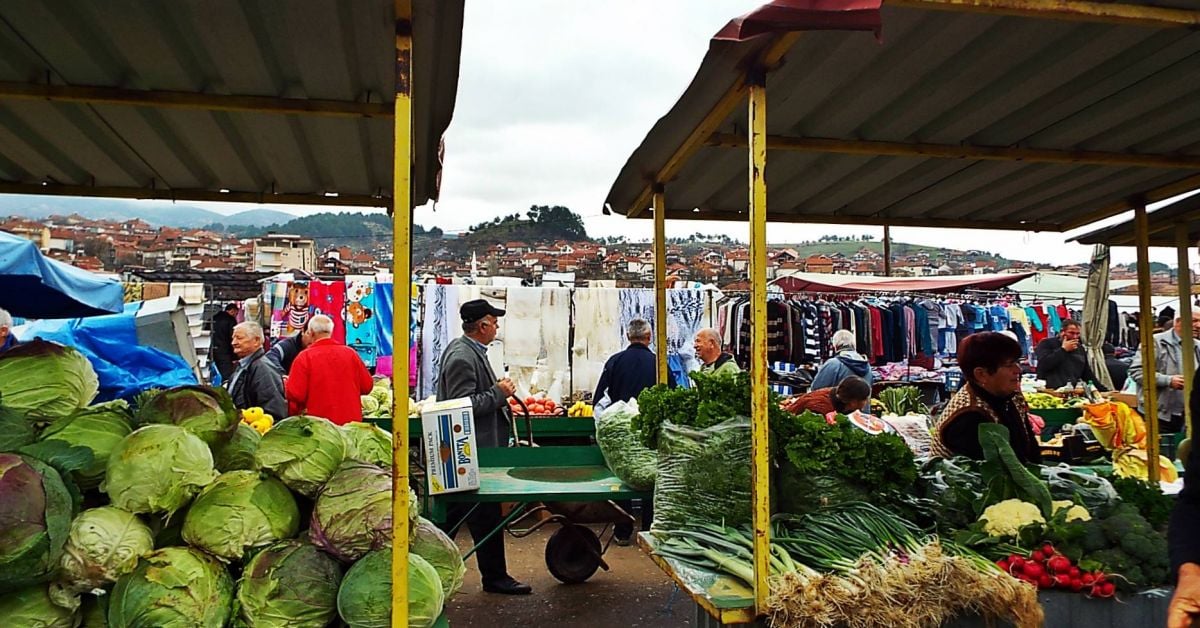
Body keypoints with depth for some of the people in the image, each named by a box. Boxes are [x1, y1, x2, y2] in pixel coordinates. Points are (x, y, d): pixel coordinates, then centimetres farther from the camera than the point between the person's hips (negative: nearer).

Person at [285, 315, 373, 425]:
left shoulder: (305, 357, -9)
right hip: (351, 421, 3)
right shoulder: (350, 353, 0)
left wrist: (292, 412, 9)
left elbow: (295, 394, -11)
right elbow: (367, 386, 5)